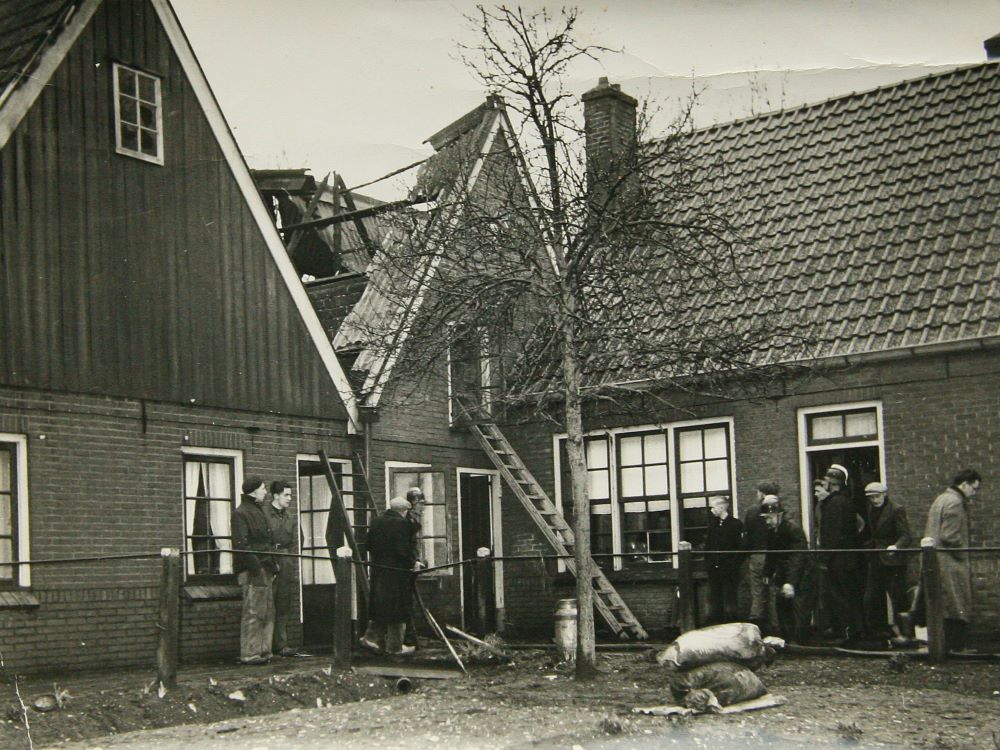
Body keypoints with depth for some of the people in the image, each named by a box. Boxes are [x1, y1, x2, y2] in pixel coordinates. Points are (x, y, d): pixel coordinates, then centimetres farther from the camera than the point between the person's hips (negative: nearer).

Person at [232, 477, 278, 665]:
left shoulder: (259, 511, 21)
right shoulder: (240, 513, -10)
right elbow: (241, 544, -18)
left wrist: (272, 564, 19)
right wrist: (256, 567, -21)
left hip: (264, 569, 10)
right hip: (252, 571, -10)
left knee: (268, 612, 11)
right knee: (253, 612, -8)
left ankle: (264, 651, 16)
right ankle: (249, 654, -5)